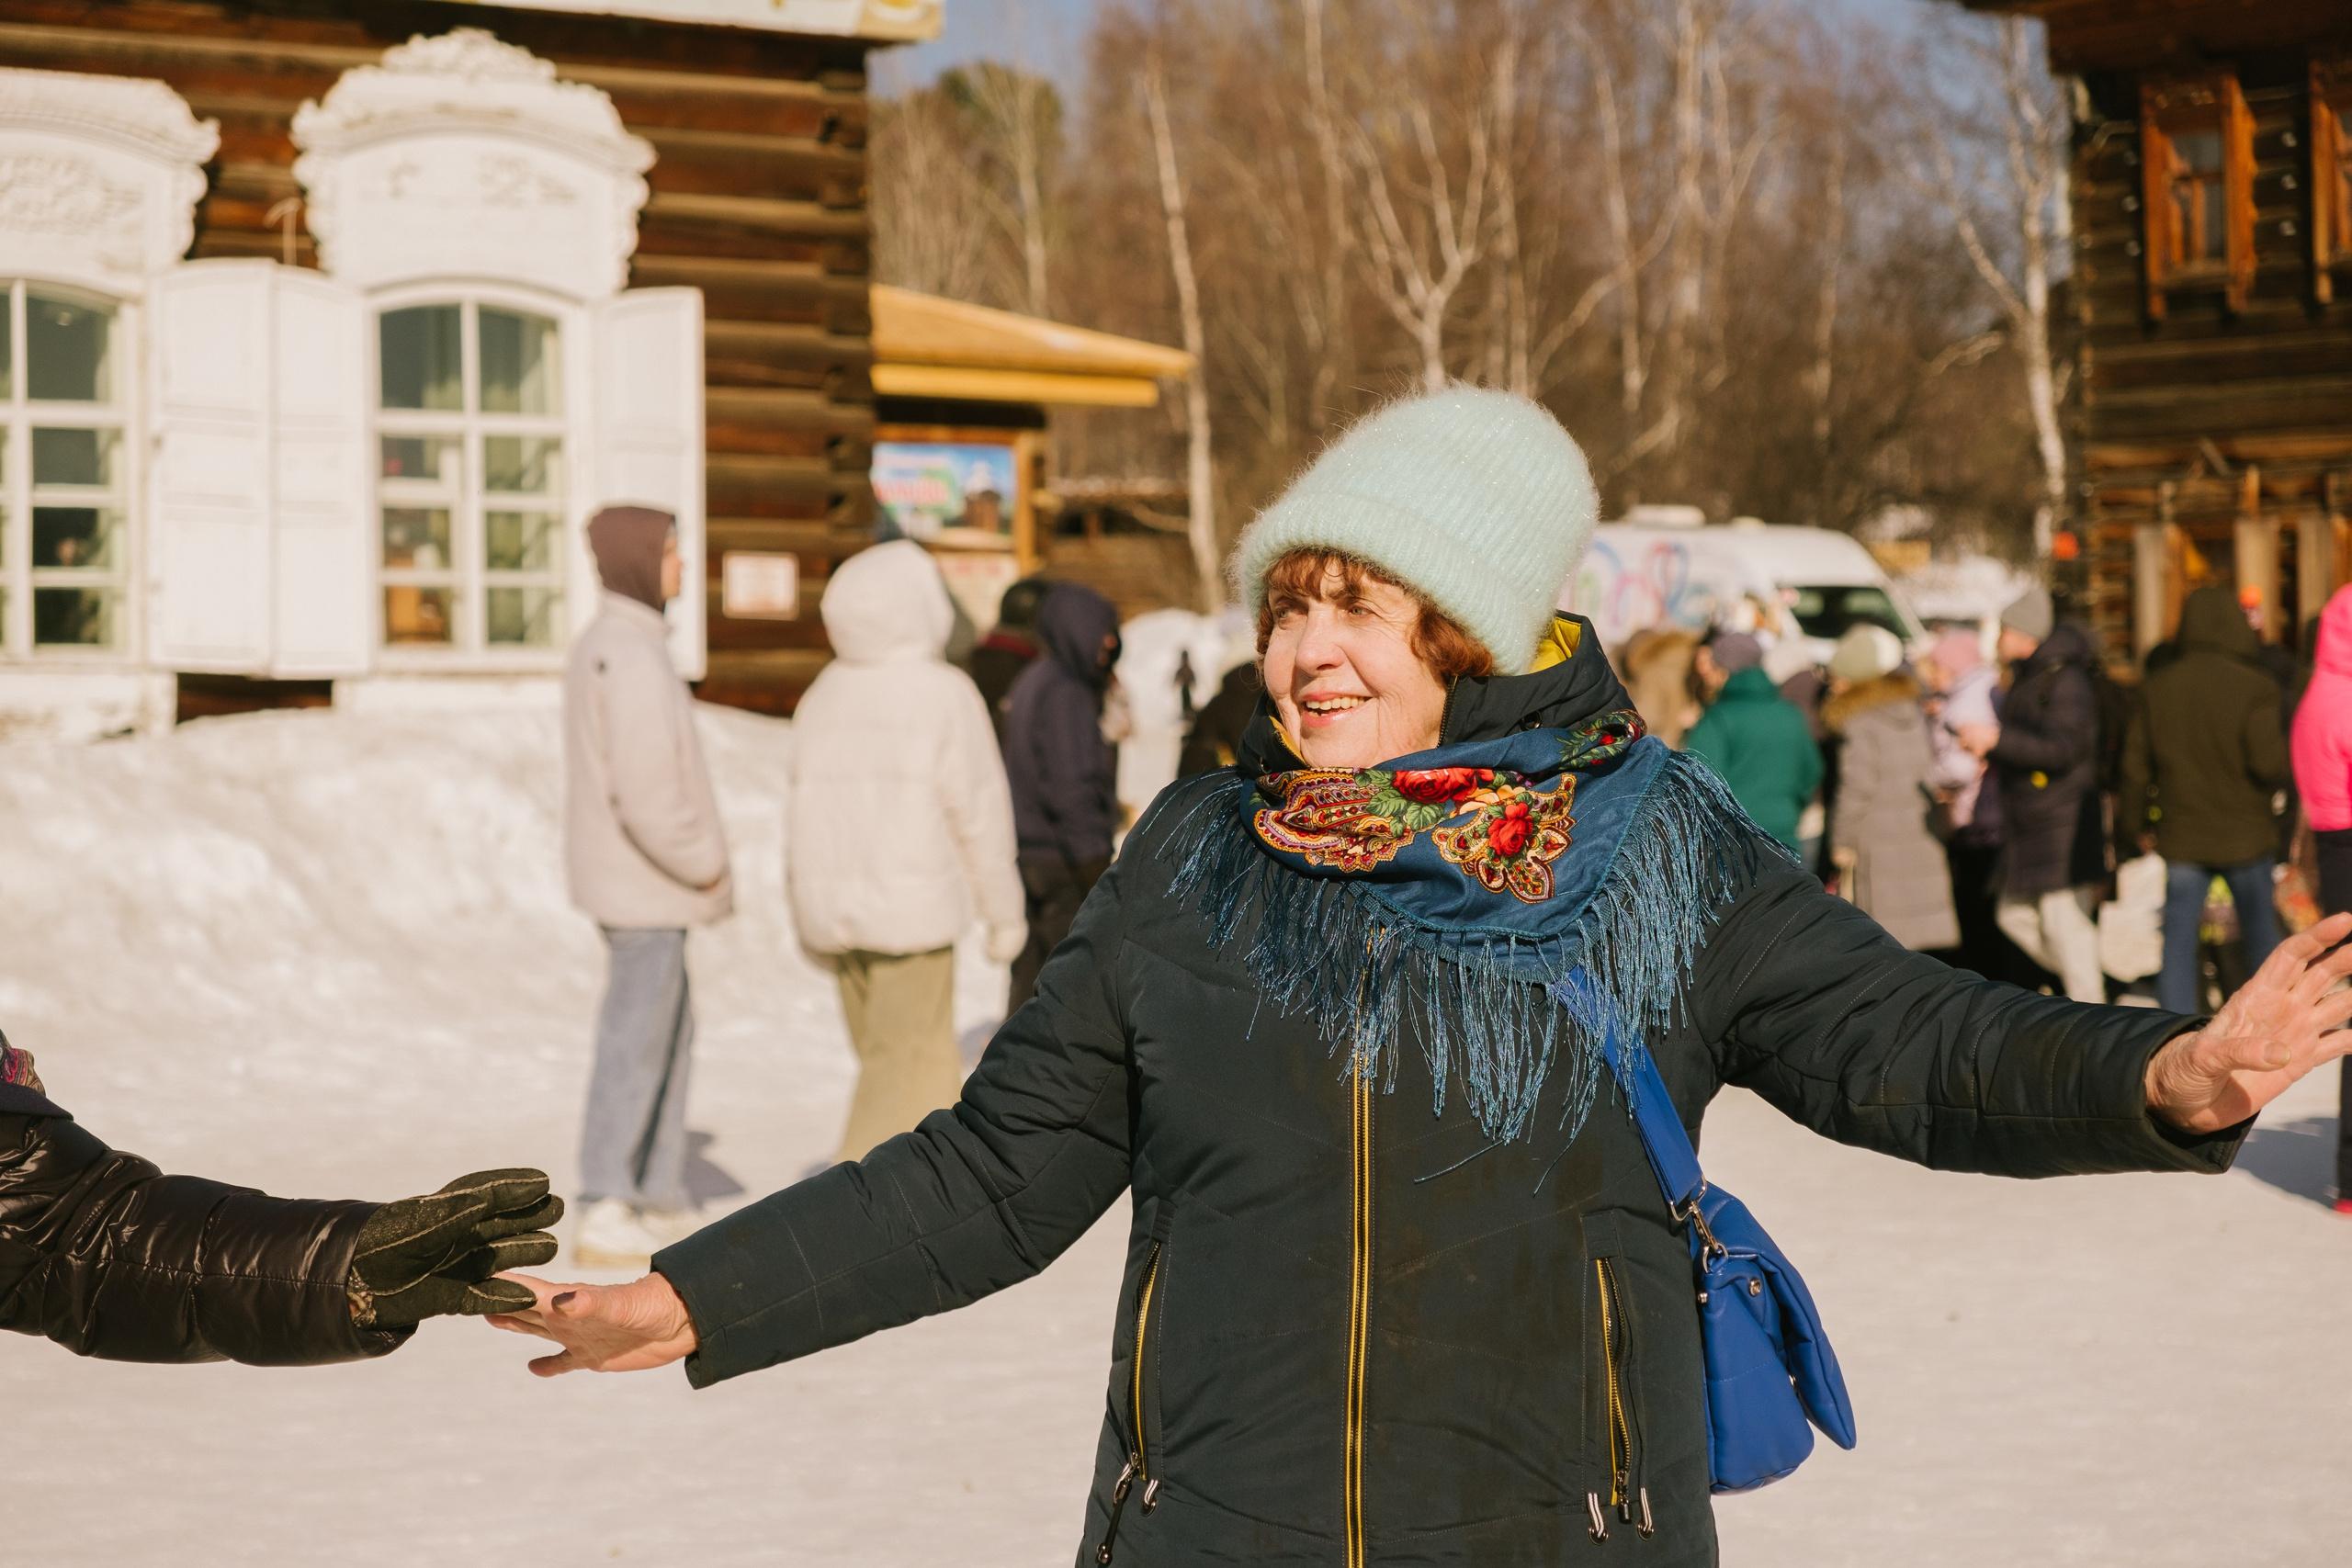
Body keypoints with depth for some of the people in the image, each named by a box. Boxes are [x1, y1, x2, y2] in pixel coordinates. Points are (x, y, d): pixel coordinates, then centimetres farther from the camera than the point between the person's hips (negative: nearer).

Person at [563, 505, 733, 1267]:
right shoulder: (636, 661, -22)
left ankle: (664, 1202, 22)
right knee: (637, 1042, -4)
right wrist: (704, 865, -13)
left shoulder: (602, 647, 12)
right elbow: (647, 795, -28)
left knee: (670, 1032, 16)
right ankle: (605, 1218, 0)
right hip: (647, 885, -10)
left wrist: (695, 862, 14)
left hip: (633, 881, 10)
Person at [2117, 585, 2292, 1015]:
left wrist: (2133, 825, 17)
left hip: (2182, 838, 2)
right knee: (2261, 932, 14)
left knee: (2178, 942, 4)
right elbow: (2269, 762, -17)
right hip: (2246, 834, -2)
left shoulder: (2155, 689, 2)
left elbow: (2136, 765, 6)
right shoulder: (2252, 687, -11)